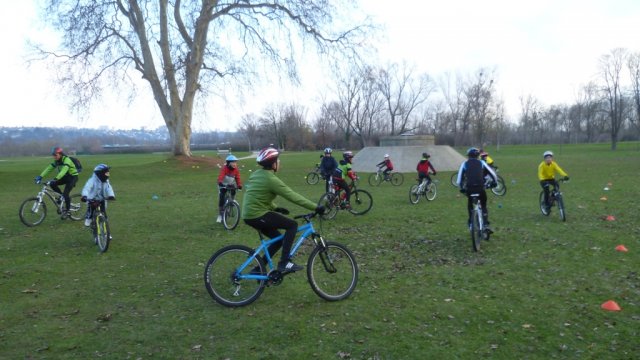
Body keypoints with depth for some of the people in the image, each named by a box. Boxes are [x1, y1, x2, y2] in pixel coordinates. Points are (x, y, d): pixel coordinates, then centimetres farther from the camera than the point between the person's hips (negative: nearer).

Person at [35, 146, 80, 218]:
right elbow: (49, 168, -7)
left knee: (65, 194, -16)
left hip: (72, 177, -8)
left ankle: (67, 211, 0)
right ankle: (61, 196, 7)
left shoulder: (67, 160, -25)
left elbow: (64, 170, -38)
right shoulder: (56, 161, 0)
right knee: (52, 184, -13)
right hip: (65, 177, 8)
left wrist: (56, 179, -49)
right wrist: (40, 176, -19)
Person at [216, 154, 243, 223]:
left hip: (231, 185, 3)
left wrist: (239, 185, -34)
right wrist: (220, 183, -58)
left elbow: (238, 178, -17)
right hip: (223, 185, -3)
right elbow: (221, 176, -38)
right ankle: (220, 215, -1)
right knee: (221, 199, -11)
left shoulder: (236, 170, -12)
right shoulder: (224, 168, -24)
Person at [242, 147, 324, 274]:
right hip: (258, 215, -9)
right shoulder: (271, 179, -17)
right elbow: (292, 196, -18)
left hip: (249, 215, 9)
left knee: (279, 240, 17)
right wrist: (316, 207, -14)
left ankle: (259, 268, 23)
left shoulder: (257, 174, 11)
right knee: (292, 225, -8)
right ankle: (284, 263, -9)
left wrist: (275, 208, 18)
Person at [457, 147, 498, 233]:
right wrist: (494, 182, 26)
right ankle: (486, 225, 7)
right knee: (484, 206, 20)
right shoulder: (481, 163, 13)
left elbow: (460, 178, 10)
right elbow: (492, 173, 11)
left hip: (469, 189, 0)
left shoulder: (464, 164, 12)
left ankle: (471, 223, 18)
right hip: (480, 188, 0)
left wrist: (461, 188, 22)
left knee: (470, 205, 25)